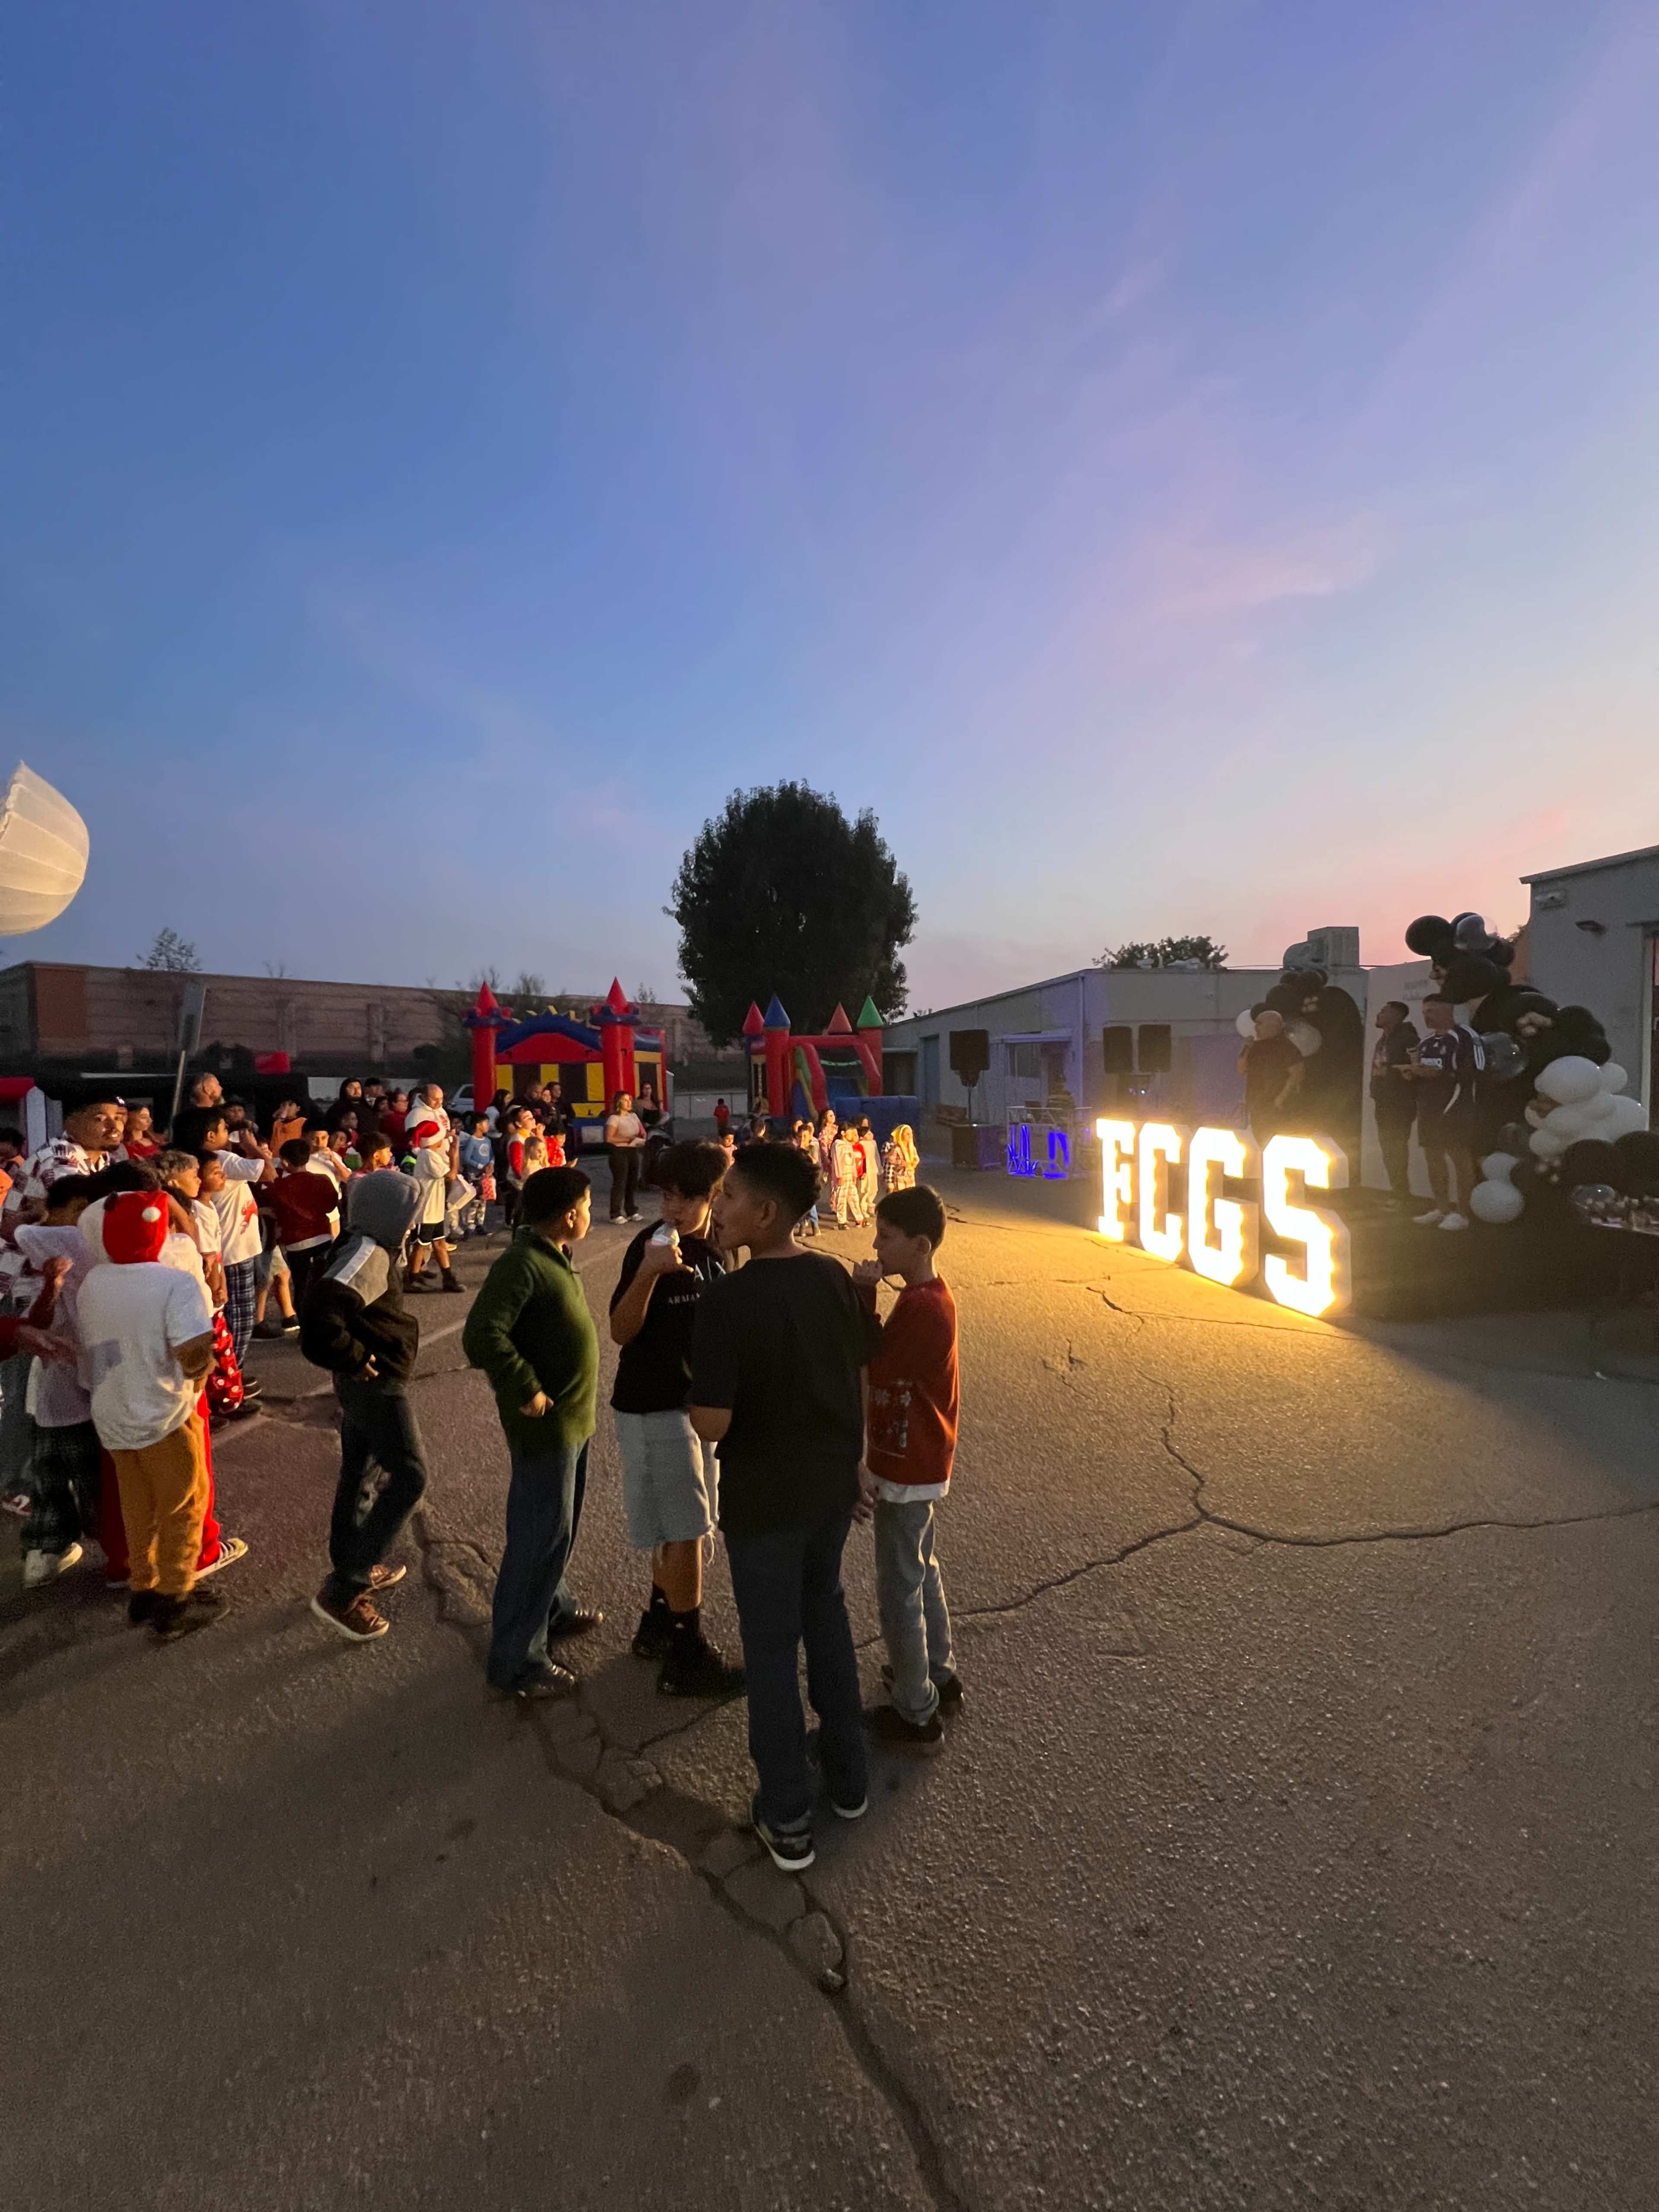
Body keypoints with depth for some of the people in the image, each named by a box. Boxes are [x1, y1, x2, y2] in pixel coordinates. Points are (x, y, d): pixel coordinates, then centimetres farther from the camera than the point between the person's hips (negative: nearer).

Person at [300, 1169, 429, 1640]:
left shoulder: (363, 1247, 6)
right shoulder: (369, 1256, -24)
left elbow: (327, 1295, 20)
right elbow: (321, 1312, -36)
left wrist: (355, 1358, 14)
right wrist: (355, 1359, -23)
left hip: (362, 1383, 10)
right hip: (377, 1382, -10)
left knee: (361, 1474, 21)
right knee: (409, 1478, -4)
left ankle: (354, 1568, 38)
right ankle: (341, 1592, 0)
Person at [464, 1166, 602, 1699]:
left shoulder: (552, 1256, 6)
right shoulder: (522, 1265, -24)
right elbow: (482, 1336, -31)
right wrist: (526, 1391, -24)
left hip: (571, 1418, 10)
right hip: (547, 1423, -10)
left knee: (558, 1529, 25)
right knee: (541, 1538, 2)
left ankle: (553, 1610, 44)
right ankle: (516, 1664, 17)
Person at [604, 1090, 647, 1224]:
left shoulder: (634, 1116, 10)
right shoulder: (614, 1119, -10)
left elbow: (642, 1132, 18)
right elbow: (609, 1139, -16)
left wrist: (642, 1139, -5)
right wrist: (628, 1140, -17)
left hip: (633, 1152, 7)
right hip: (620, 1152, -6)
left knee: (633, 1181, 9)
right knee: (620, 1182, -5)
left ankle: (632, 1211, 19)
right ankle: (616, 1214, 2)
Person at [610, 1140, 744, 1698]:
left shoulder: (712, 1249, 2)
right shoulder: (652, 1246, -19)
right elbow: (622, 1331, -22)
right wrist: (648, 1271, -36)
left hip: (693, 1401, 7)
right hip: (653, 1406, -7)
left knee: (676, 1527, 19)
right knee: (684, 1530, -1)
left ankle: (658, 1625, 36)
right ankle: (686, 1658, 13)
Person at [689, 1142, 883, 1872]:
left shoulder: (728, 1299, -26)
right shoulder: (836, 1278, -8)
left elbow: (711, 1424, -26)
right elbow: (865, 1374, 4)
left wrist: (700, 1401, -6)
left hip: (764, 1498, -5)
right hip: (833, 1484, 5)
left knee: (772, 1646, 14)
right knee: (825, 1611, 26)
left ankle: (788, 1819, 31)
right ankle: (848, 1777, 42)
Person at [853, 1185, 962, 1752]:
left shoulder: (921, 1307, -28)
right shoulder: (927, 1295, 3)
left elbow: (866, 1367, -24)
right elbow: (888, 1365, 5)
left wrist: (864, 1296, -22)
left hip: (906, 1467, -10)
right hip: (918, 1460, 10)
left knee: (899, 1588, 6)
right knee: (920, 1570, 24)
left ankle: (915, 1714, 23)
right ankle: (939, 1676, 41)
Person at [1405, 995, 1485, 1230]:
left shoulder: (1465, 1037, -10)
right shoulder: (1426, 1042, 18)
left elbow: (1475, 1073, -19)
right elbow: (1415, 1070, 26)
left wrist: (1439, 1074, -20)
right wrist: (1413, 1070, 3)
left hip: (1455, 1110, -9)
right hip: (1428, 1110, 9)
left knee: (1461, 1160, -5)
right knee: (1433, 1159, 12)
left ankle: (1461, 1213, 0)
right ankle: (1441, 1209, 21)